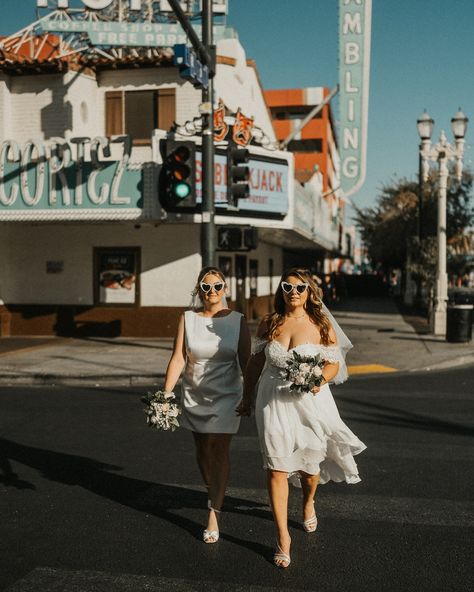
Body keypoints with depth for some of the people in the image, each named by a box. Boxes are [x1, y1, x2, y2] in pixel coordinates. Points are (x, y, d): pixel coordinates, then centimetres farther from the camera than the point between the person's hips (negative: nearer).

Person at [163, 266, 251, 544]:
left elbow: (245, 362, -3)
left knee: (219, 451, -5)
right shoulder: (188, 319, -2)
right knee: (203, 451, 13)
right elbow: (178, 358, -5)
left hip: (226, 397, -2)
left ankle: (213, 515, 2)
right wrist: (165, 395, -10)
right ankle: (214, 495, 38)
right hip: (195, 396, 2)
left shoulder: (237, 320, -5)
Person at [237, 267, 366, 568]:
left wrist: (321, 379, -22)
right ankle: (283, 537, 3)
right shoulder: (269, 324, 4)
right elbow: (255, 362, 12)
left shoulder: (322, 325, -3)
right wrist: (247, 397, 16)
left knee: (309, 463, 13)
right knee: (276, 467, -6)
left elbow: (334, 362, -1)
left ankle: (308, 504, 49)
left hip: (310, 401, -1)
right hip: (274, 402, 1)